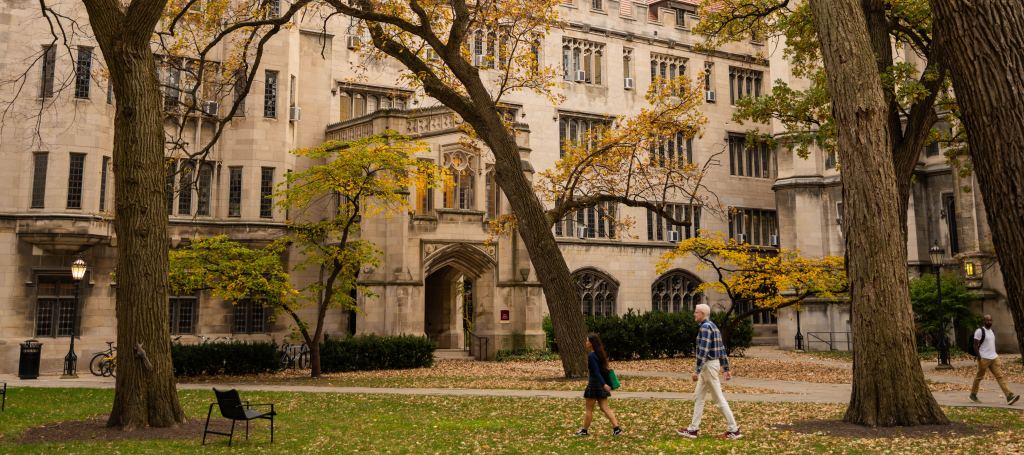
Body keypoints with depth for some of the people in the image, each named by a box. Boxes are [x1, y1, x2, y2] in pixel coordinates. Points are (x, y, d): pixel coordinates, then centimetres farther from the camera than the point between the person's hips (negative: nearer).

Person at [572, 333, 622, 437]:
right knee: (605, 408, 8)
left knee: (589, 409, 6)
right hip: (602, 384, 8)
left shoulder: (591, 356, -17)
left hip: (594, 384, -8)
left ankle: (584, 431, 18)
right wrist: (607, 384, 20)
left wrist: (604, 385, -30)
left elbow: (596, 372, -25)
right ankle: (617, 429, 1)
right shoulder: (600, 354, 9)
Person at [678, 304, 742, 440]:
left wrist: (697, 370, -23)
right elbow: (722, 349, 16)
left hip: (708, 365, -10)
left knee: (719, 399, -5)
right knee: (698, 397, 12)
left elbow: (703, 350, -23)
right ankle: (693, 429, 14)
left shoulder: (706, 327, -16)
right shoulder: (713, 327, 15)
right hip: (710, 365, 10)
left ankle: (733, 430, 0)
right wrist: (726, 369, 18)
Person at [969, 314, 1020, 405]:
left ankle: (1009, 396, -11)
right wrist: (979, 358, -17)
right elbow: (975, 346, -12)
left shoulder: (992, 331, 15)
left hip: (994, 358, 6)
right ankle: (973, 395, 17)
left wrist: (994, 355, 20)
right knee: (979, 377, 4)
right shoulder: (980, 331, -9)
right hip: (984, 359, -6)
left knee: (1000, 376, -3)